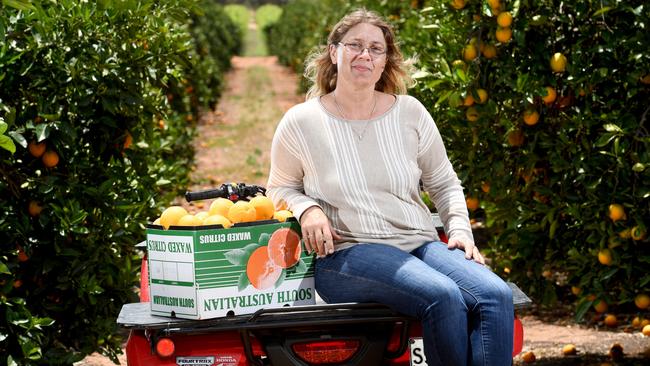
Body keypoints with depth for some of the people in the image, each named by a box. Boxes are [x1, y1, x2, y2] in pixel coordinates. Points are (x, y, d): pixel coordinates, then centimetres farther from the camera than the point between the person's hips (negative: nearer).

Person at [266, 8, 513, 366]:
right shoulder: (301, 122, 3)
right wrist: (307, 210, -7)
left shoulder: (410, 112, 9)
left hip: (420, 243, 4)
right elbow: (280, 189, 15)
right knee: (443, 295, -33)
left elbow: (444, 184, 18)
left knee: (496, 295, -27)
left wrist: (460, 231, 1)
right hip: (346, 253, -4)